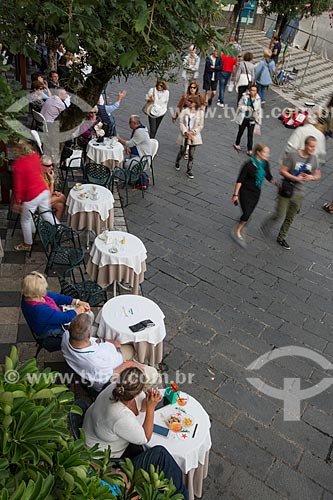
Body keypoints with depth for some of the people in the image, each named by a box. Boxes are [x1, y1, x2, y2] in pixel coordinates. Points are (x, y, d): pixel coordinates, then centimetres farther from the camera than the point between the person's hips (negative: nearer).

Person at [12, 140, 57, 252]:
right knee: (47, 214, 22)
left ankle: (27, 245, 31)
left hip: (31, 196, -6)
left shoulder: (18, 164, -23)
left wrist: (17, 202, -5)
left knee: (25, 221, 15)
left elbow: (18, 186, -16)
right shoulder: (35, 155, -3)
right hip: (44, 190, 6)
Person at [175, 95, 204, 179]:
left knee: (191, 154, 4)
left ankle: (189, 170, 17)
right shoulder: (185, 111, -4)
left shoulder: (200, 112, -4)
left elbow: (201, 125, -2)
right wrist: (186, 132, -18)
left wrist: (193, 132, -14)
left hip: (194, 136, 0)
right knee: (182, 151, 12)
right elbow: (181, 123, -5)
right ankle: (177, 162, 42)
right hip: (184, 135, 0)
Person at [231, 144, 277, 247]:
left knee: (248, 214, 11)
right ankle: (237, 232, 11)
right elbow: (239, 180, -16)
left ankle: (239, 231, 31)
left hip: (256, 193, 6)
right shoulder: (249, 165, -20)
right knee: (246, 214, -10)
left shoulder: (265, 164, -2)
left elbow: (269, 177, 13)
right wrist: (235, 194, -15)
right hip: (245, 192, -6)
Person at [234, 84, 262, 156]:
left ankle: (250, 150, 4)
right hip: (243, 118, -1)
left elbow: (259, 110, 10)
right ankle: (237, 144, 40)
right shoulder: (245, 97, -8)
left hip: (252, 120, 1)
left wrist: (259, 118, 4)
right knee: (240, 132, 16)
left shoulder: (258, 99, -1)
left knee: (250, 134, -2)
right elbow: (240, 106, -3)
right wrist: (246, 108, -18)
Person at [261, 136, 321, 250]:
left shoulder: (314, 158, 1)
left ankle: (281, 238, 32)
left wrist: (311, 177, -12)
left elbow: (317, 175, 11)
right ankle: (266, 226, 28)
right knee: (279, 215, -3)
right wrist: (296, 178, -22)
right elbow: (282, 171, -13)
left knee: (290, 218, 14)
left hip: (299, 193, 5)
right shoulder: (292, 155, -14)